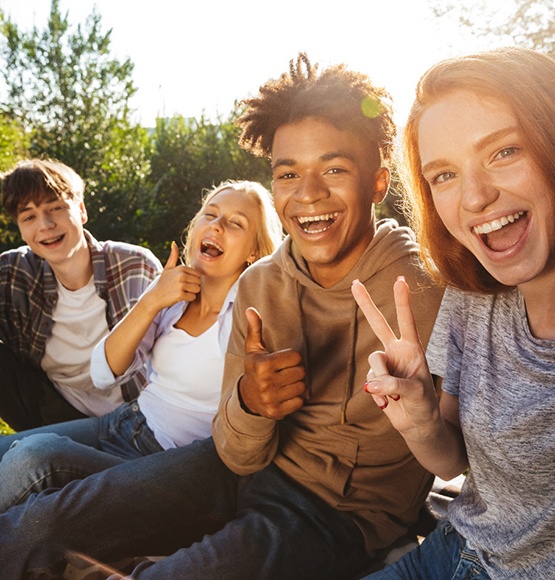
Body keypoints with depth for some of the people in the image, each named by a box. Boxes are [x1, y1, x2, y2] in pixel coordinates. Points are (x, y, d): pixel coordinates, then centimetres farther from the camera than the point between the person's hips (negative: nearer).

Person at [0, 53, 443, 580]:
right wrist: (249, 404, -25)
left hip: (345, 511, -3)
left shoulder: (426, 292, -20)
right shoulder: (259, 285, -5)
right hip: (257, 467, 4)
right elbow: (240, 457, -5)